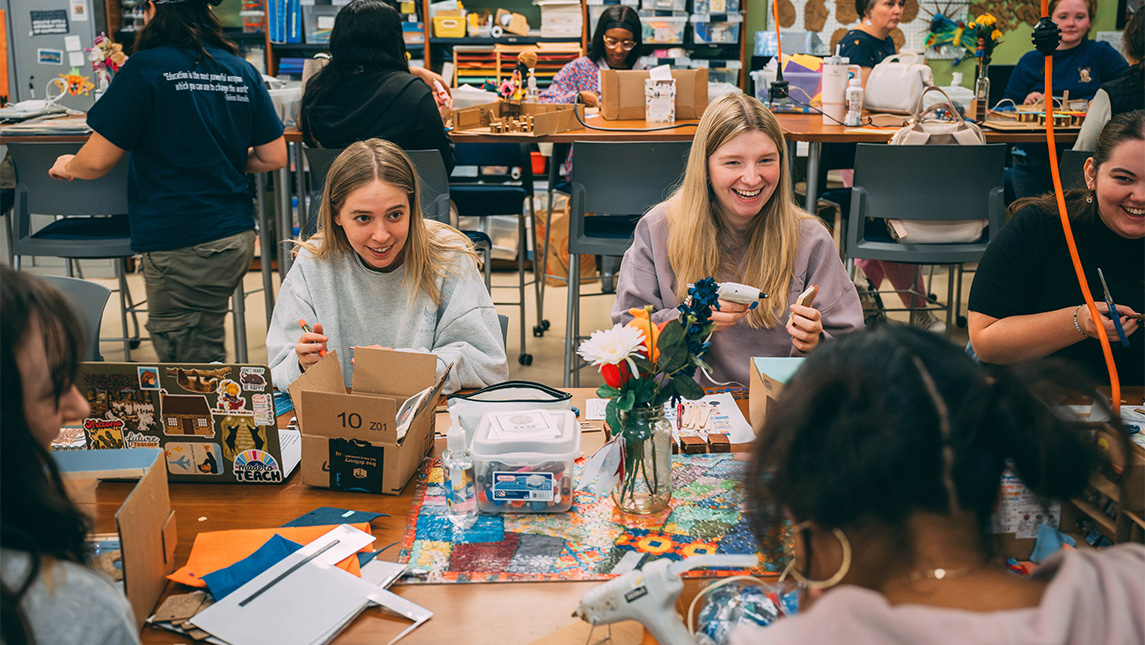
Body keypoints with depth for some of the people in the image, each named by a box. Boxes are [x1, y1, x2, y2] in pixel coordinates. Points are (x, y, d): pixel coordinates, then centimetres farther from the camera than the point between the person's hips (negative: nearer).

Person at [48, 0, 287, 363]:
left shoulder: (144, 68, -10)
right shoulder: (243, 72, 6)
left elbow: (98, 160, -8)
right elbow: (274, 157, 9)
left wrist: (68, 167, 14)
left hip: (181, 245, -7)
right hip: (238, 235, 7)